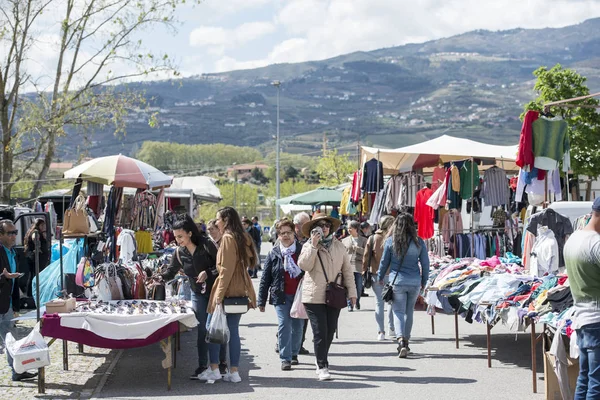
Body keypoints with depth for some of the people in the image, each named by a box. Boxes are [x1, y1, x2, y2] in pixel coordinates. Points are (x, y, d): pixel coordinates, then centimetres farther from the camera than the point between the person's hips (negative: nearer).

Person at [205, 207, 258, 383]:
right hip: (241, 291, 8)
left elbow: (226, 269, -16)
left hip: (227, 290, -8)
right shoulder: (242, 238, 14)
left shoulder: (228, 238, -11)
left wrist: (219, 294, -16)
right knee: (233, 330, 9)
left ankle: (214, 369, 1)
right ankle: (234, 372, 8)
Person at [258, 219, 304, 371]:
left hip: (299, 295, 1)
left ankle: (294, 353, 27)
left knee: (298, 326, 9)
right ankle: (285, 359, -2)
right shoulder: (274, 254, 4)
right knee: (284, 326, -7)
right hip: (281, 296, -1)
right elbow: (265, 278, 6)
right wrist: (262, 300, 4)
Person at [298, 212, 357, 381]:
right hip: (315, 296, -4)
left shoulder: (339, 246, 9)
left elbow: (347, 270, 12)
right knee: (320, 332, -6)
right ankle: (322, 366, 0)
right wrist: (313, 246, -19)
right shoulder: (309, 246, 0)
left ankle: (321, 360, 30)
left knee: (330, 331, 10)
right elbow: (304, 265, -16)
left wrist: (352, 292, 8)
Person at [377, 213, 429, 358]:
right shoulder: (419, 242, 0)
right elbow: (425, 264, 6)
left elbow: (384, 262, 4)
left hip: (397, 281, -2)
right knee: (409, 311, 16)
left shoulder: (390, 241, -4)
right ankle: (406, 341, 25)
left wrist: (380, 278, 19)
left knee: (398, 311, 0)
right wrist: (424, 282, 19)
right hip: (414, 282, 2)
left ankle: (401, 340, -20)